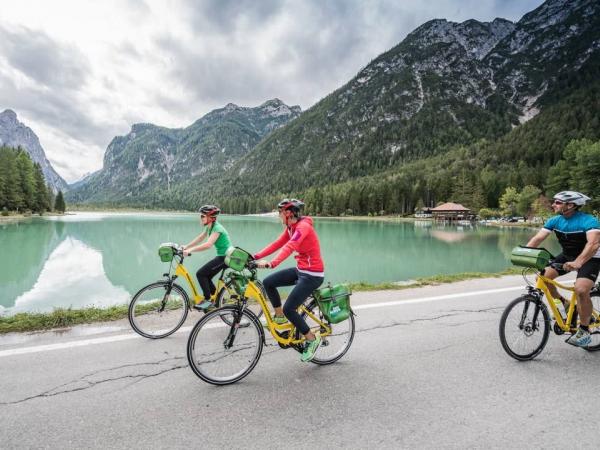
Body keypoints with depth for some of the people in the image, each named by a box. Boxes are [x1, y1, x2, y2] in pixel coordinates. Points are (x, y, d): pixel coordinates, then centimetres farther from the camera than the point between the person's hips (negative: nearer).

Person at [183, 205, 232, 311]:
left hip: (226, 257, -9)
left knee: (200, 274, -11)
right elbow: (198, 239, 11)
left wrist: (190, 250, -35)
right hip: (221, 256, 9)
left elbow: (208, 244, -33)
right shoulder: (208, 227, 9)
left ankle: (208, 301, -1)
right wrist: (185, 247, 1)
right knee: (205, 276, 11)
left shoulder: (217, 228, -21)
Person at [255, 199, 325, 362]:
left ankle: (312, 339, 11)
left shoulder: (303, 226, -21)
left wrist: (272, 263, -49)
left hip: (312, 275, -9)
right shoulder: (290, 228, 8)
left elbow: (289, 247, -37)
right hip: (300, 270, 9)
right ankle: (280, 317, 18)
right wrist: (256, 256, -4)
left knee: (289, 309, -10)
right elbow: (277, 244, 5)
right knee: (268, 282, 2)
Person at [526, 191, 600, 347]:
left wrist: (577, 263, -58)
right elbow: (537, 238, -17)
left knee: (581, 290, -27)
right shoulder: (555, 220, -10)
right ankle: (564, 304, 16)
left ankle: (584, 332, -8)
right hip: (567, 255, 6)